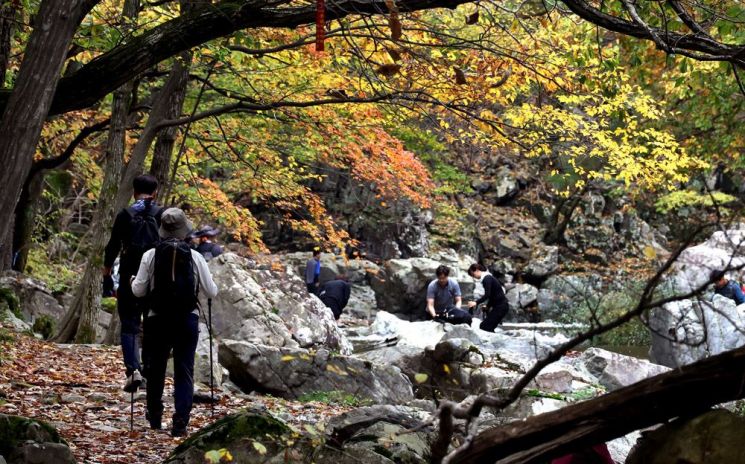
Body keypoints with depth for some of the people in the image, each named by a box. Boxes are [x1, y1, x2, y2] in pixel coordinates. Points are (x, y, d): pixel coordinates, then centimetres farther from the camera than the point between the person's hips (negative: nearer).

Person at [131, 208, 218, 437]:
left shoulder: (150, 256, -6)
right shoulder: (195, 257, -5)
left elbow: (139, 291, -2)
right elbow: (211, 292, -1)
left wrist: (133, 281, 20)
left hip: (158, 319, 1)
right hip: (188, 320, -1)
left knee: (155, 368, 18)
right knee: (184, 370, 4)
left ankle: (155, 417, 32)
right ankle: (180, 421, -7)